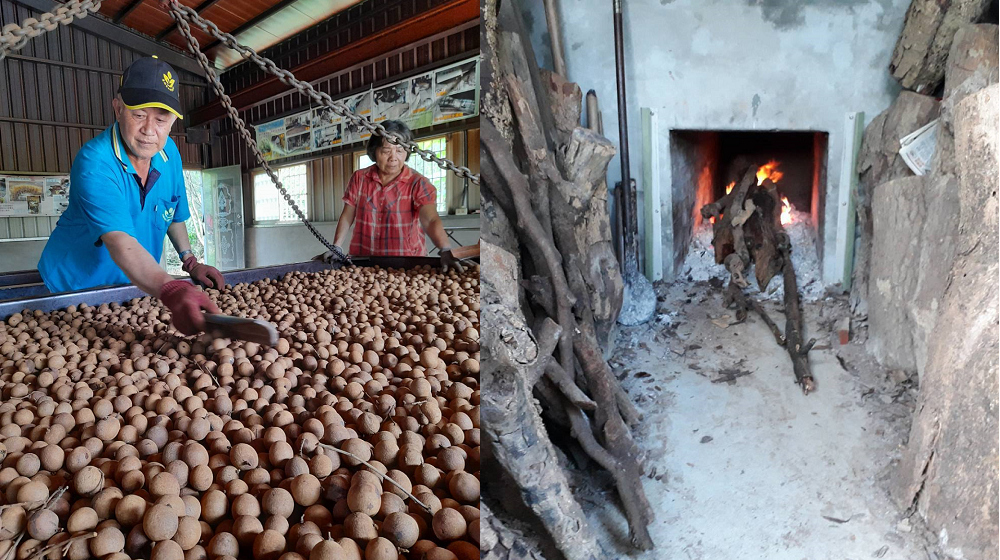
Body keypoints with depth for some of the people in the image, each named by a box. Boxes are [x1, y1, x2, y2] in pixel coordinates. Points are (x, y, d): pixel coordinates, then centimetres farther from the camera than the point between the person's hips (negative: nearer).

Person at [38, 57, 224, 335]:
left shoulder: (169, 152, -8)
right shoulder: (93, 163, -29)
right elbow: (120, 242, -44)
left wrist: (190, 262, -4)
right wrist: (170, 291, -61)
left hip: (138, 288, 6)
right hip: (73, 288, -5)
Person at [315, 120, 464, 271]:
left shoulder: (418, 183, -7)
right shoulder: (359, 178, 4)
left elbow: (431, 221, -20)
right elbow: (347, 217, 8)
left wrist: (446, 251, -37)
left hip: (406, 264, -2)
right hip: (362, 261, 2)